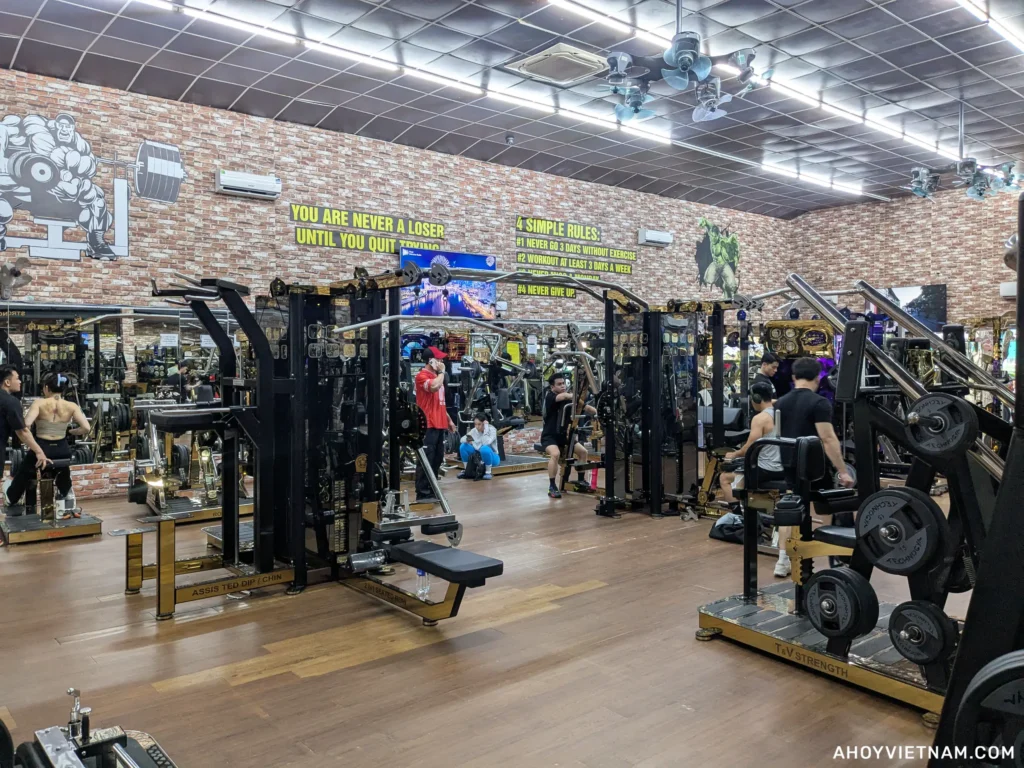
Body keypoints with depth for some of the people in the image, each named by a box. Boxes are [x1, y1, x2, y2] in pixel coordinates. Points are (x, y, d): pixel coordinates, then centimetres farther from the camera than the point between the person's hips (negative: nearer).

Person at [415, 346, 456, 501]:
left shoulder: (436, 376, 20)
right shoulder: (422, 376, -9)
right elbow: (434, 387, -31)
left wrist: (448, 419, 24)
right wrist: (441, 372, -14)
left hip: (439, 424, 9)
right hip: (428, 425, -9)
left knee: (437, 459, 12)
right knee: (426, 459, -8)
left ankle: (432, 490, 20)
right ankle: (422, 493, -5)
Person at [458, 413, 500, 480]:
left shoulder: (492, 429, -18)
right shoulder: (474, 430, -3)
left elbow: (486, 443, -34)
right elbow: (462, 439, -6)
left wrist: (485, 428, -31)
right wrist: (468, 439, -29)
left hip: (491, 458, -5)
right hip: (478, 457, 5)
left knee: (484, 449, -38)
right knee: (463, 446, -14)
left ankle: (488, 472, -18)